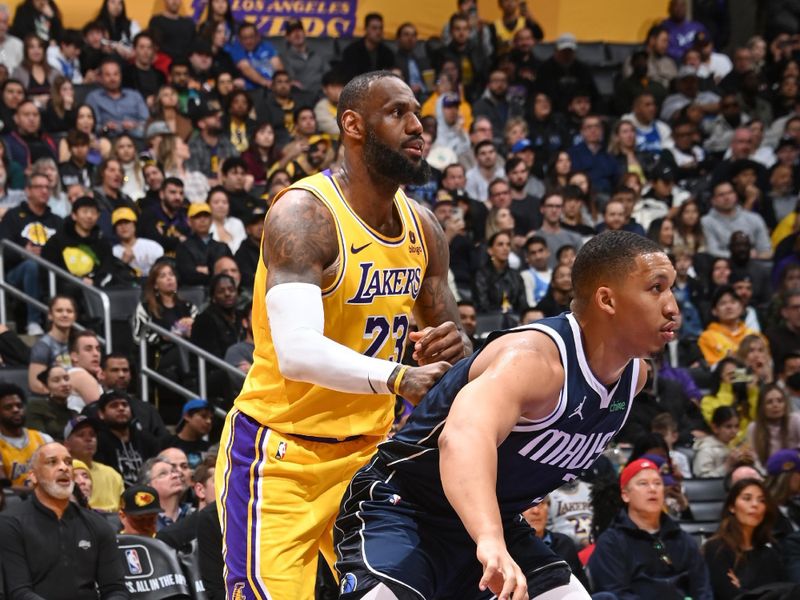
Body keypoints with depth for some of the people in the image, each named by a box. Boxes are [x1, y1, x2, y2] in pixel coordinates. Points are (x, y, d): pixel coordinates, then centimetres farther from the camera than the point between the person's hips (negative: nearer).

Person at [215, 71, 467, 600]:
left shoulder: (423, 228, 5)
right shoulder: (304, 213, -19)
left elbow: (455, 352, 12)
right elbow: (297, 350, -32)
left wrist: (452, 352, -12)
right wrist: (398, 378, -44)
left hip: (370, 451, 7)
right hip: (281, 454, -7)